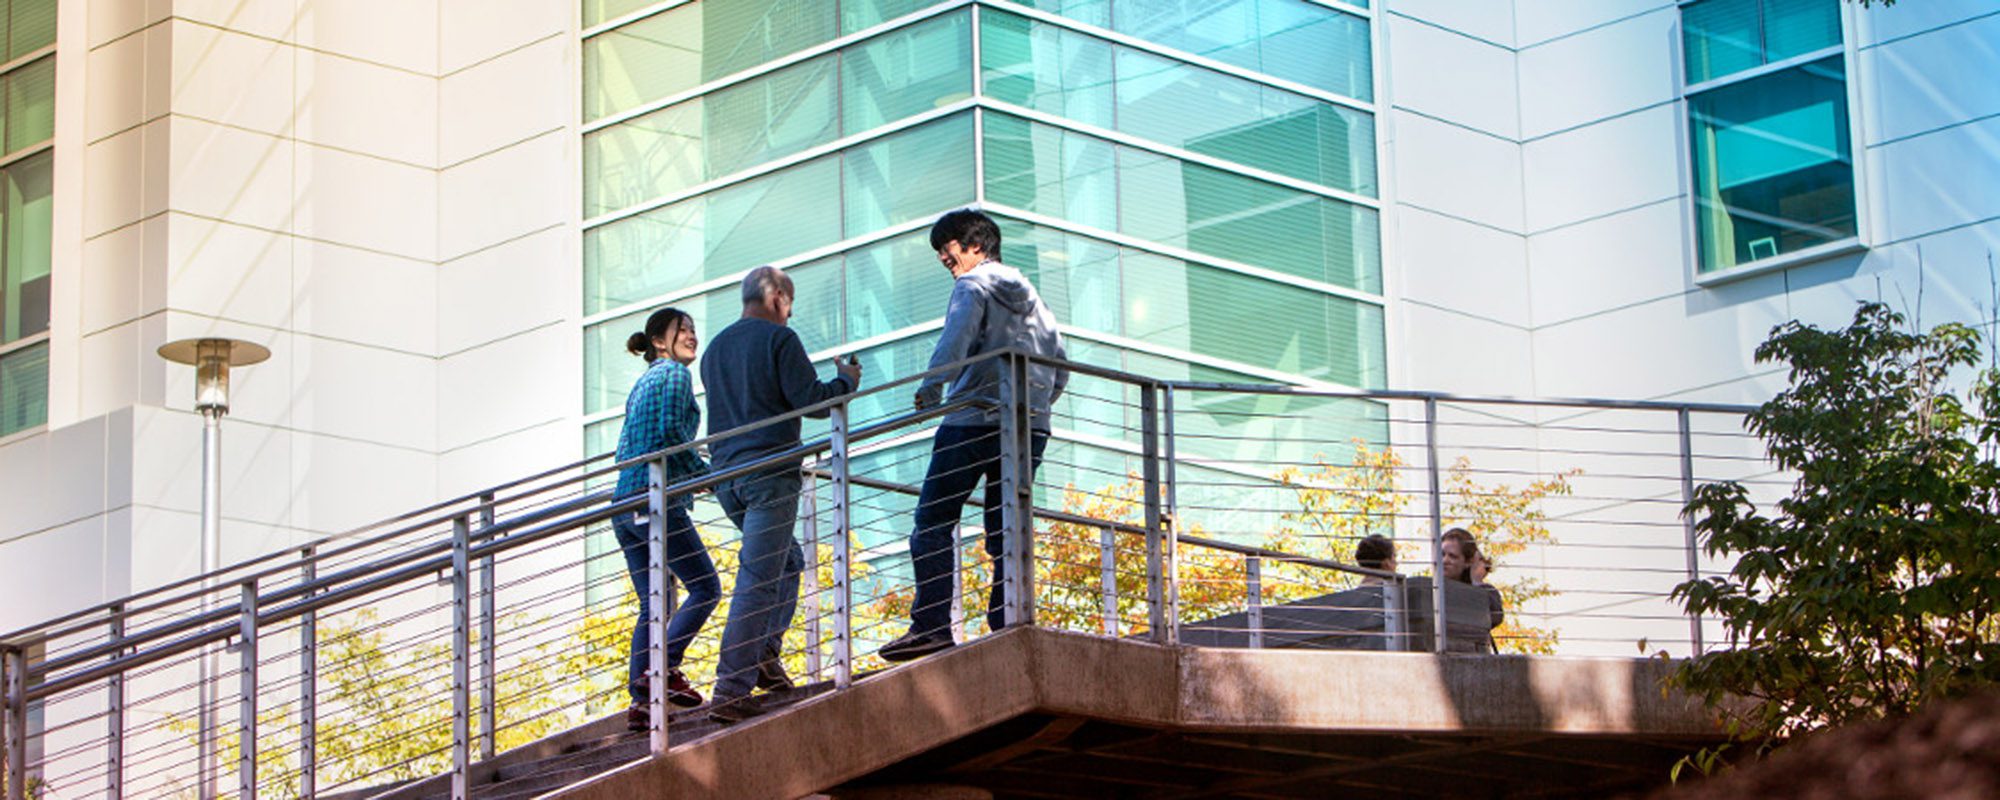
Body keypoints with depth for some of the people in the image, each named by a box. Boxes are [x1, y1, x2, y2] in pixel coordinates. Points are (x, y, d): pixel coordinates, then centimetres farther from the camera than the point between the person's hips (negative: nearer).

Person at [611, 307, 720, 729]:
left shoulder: (642, 382, 23)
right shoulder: (674, 375, -2)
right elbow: (671, 430, -16)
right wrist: (704, 473, -8)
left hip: (625, 505, 8)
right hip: (659, 501, -8)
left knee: (651, 604, 7)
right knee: (705, 587, -4)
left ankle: (640, 701, -2)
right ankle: (664, 667, -17)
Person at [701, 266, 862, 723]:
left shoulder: (715, 348, 17)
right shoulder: (779, 339, -5)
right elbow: (812, 400, -11)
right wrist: (847, 381, 8)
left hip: (725, 475, 8)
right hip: (769, 474, -8)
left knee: (787, 561, 24)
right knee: (758, 580, -9)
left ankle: (764, 657, 15)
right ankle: (730, 692, -14)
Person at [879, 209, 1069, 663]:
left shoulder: (973, 286, 1)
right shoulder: (1029, 294, 22)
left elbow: (956, 339, -18)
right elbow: (1060, 368, 22)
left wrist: (930, 388, -24)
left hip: (974, 421, -7)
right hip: (1031, 427, 7)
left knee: (933, 523, -4)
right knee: (1007, 533, 8)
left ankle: (932, 625, -15)